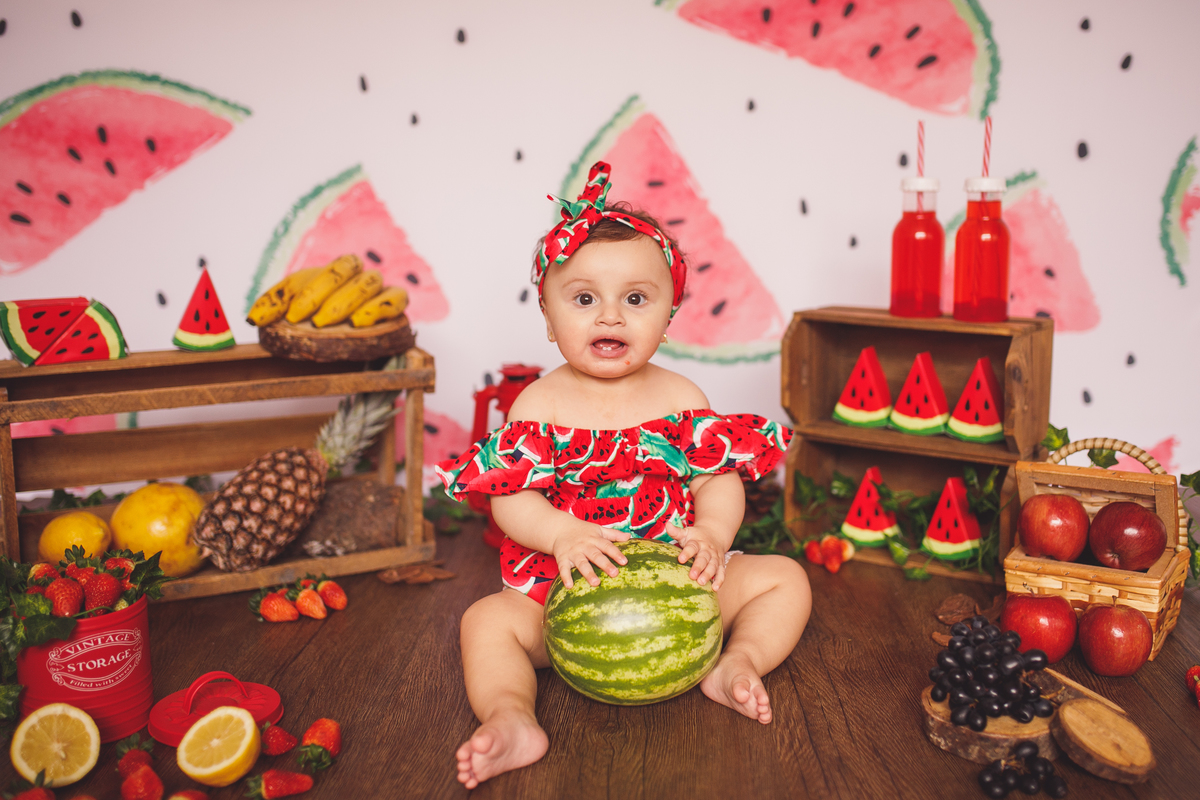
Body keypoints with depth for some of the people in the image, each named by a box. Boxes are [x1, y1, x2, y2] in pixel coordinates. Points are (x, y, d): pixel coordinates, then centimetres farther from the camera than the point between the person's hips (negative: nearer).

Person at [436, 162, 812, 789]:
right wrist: (561, 534, -30)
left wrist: (711, 533, -24)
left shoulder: (681, 398, 1)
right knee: (487, 621, -22)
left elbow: (719, 478, -2)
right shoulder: (539, 405, -4)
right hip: (567, 585, -2)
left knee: (783, 578, -6)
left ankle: (734, 665, -15)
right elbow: (508, 495, -11)